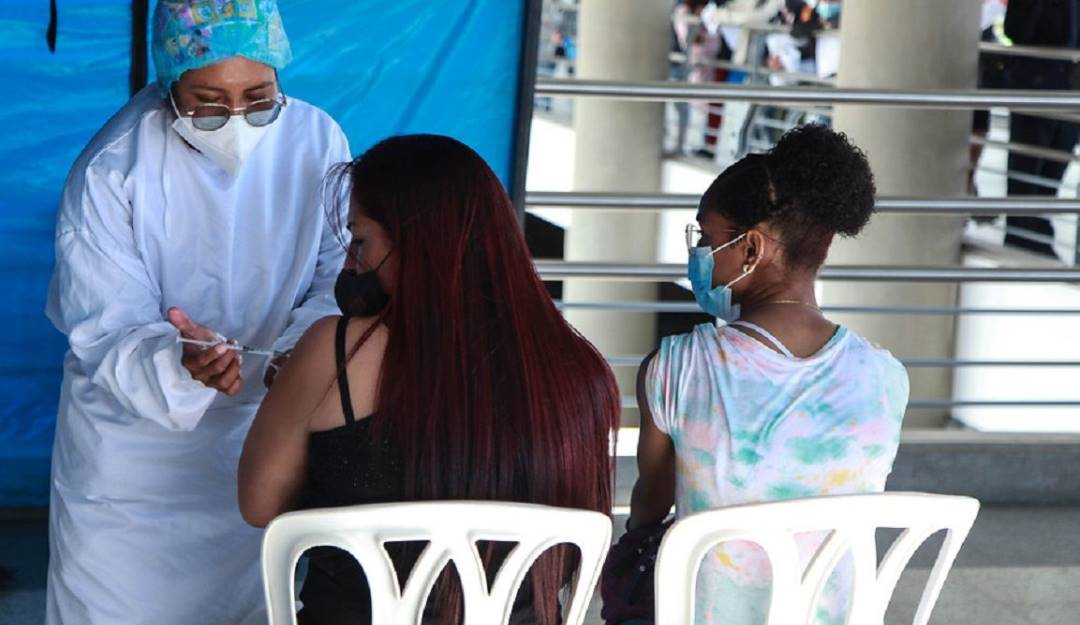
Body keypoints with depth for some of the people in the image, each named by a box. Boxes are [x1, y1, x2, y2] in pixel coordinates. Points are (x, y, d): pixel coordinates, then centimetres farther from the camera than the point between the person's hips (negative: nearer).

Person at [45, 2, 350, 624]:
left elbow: (340, 281, -9)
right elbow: (108, 335, -22)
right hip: (135, 435, -2)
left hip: (263, 424, 3)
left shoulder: (318, 142, -14)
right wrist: (179, 364, -43)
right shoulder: (110, 171, -22)